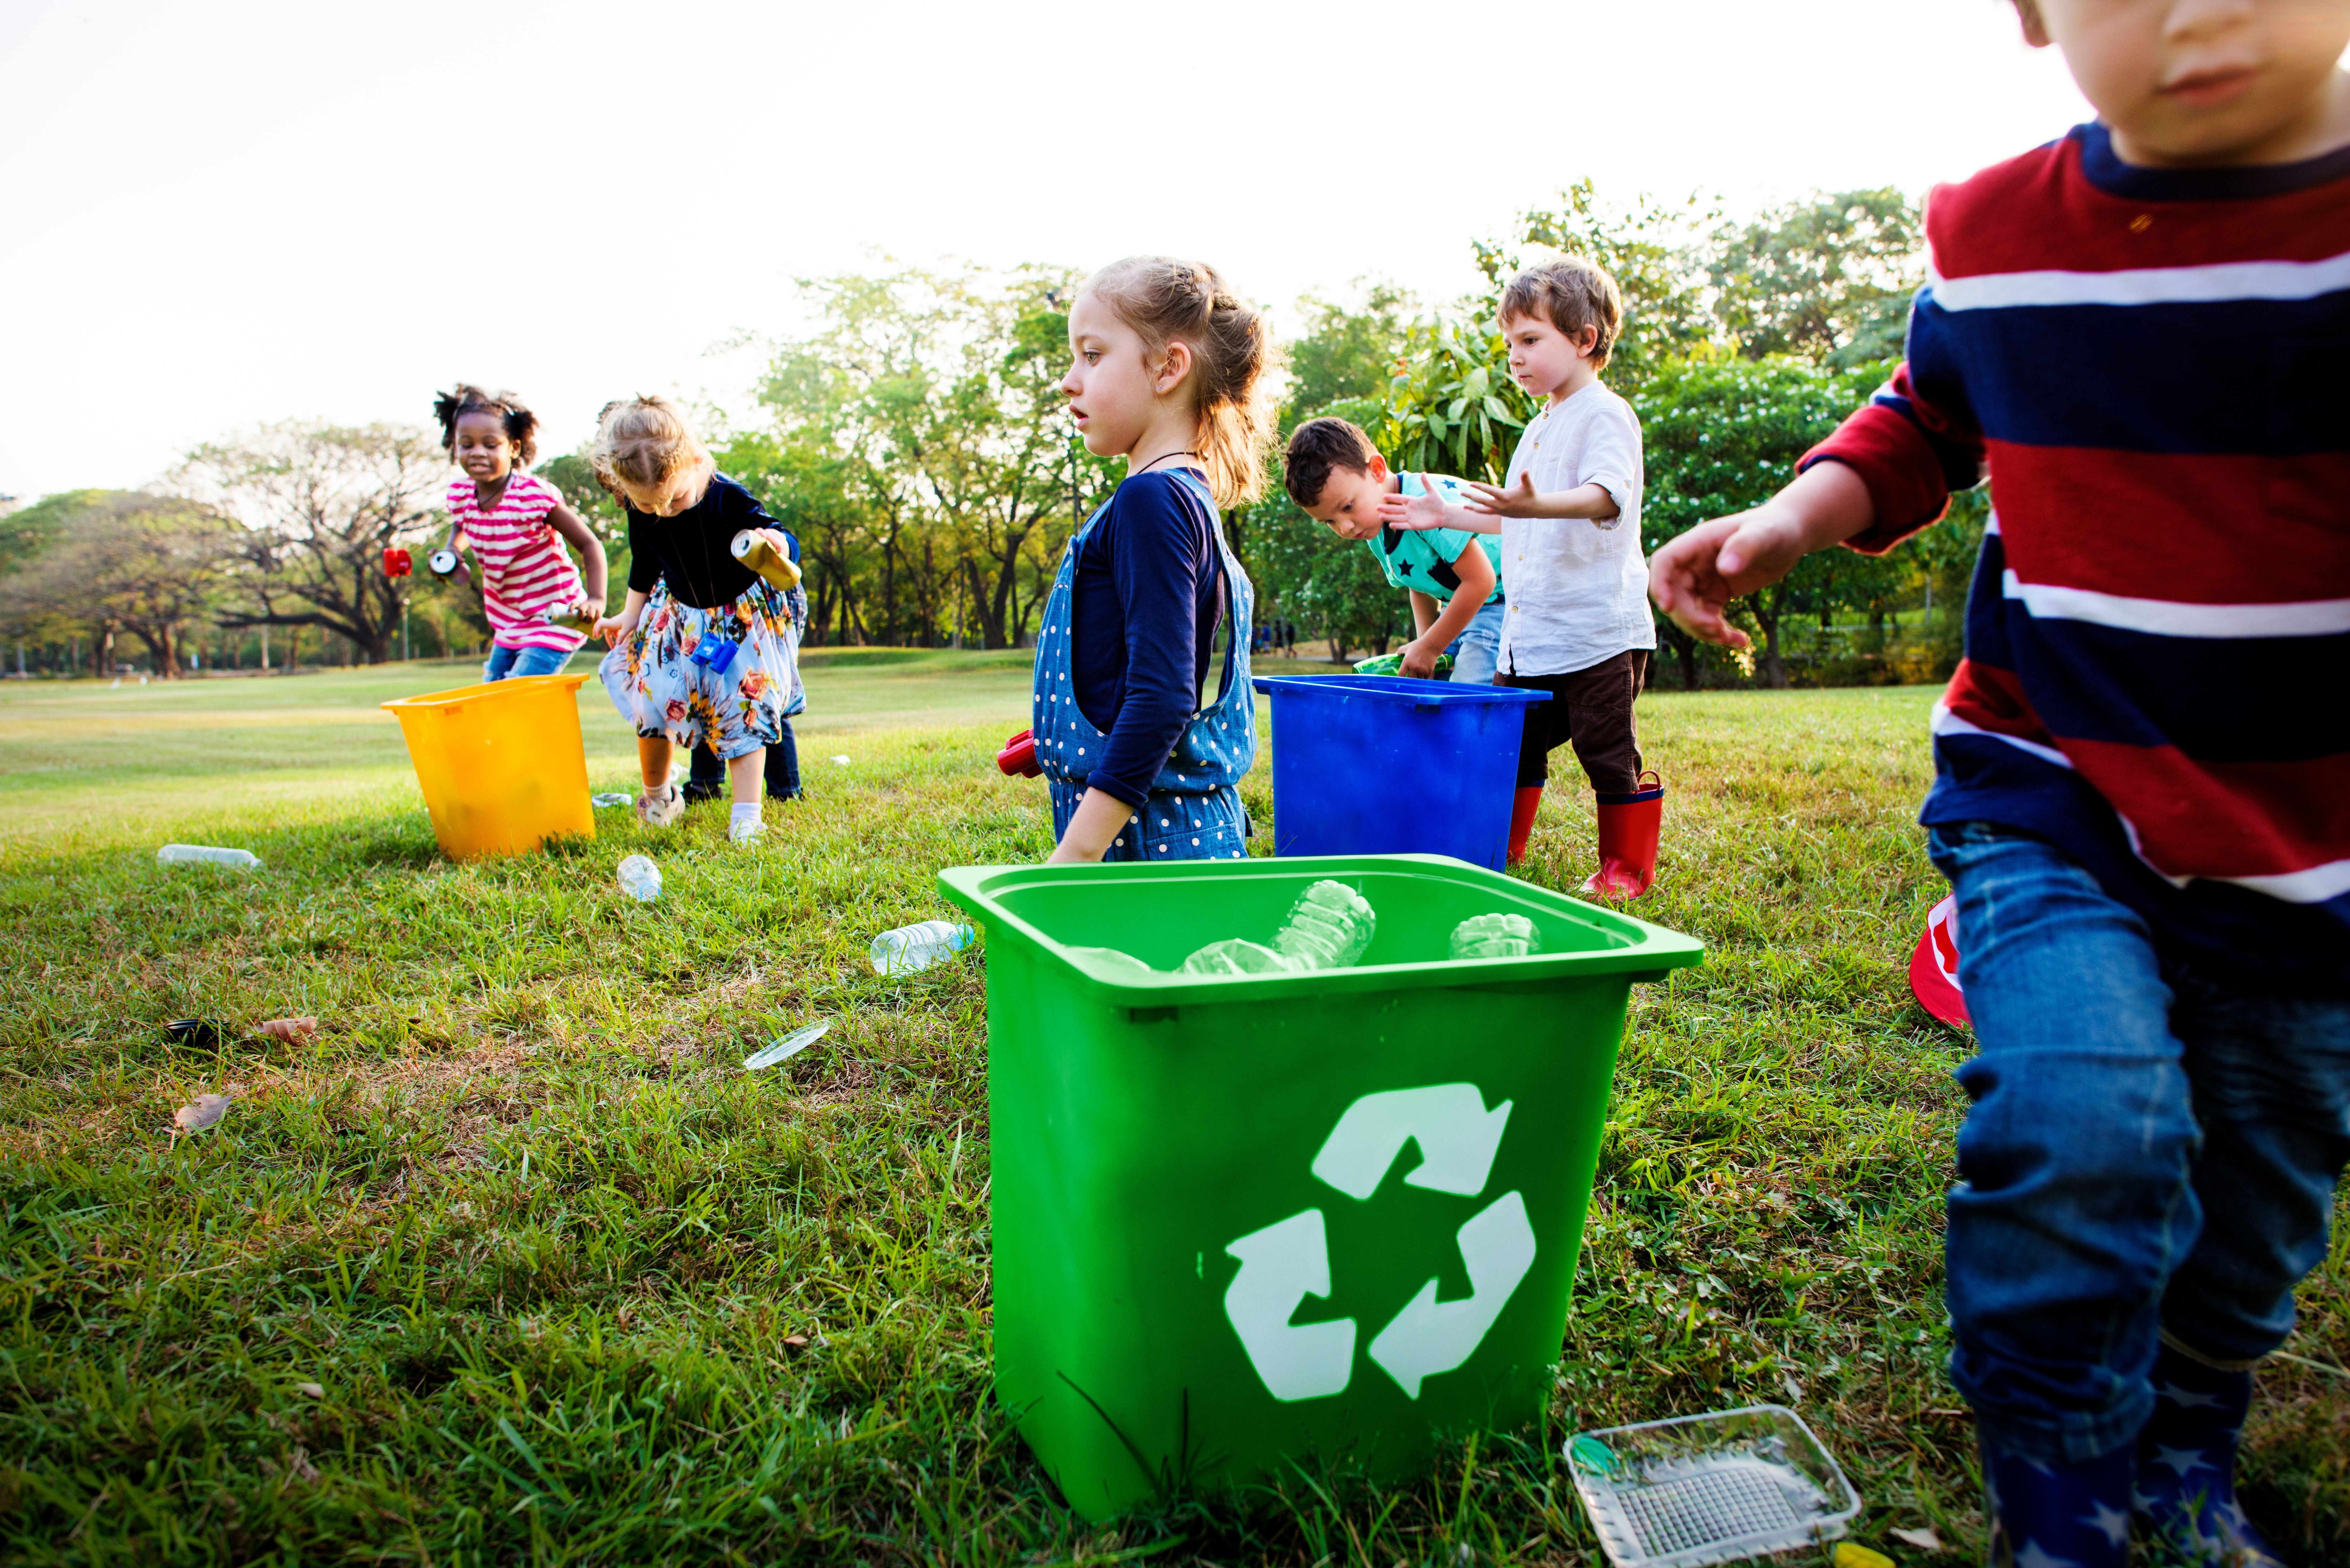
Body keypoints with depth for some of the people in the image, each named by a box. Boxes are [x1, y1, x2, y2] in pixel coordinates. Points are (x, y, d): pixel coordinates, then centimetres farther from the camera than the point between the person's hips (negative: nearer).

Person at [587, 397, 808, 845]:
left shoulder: (728, 500, -28)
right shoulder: (639, 513, -13)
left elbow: (788, 545, -26)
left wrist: (777, 544, -50)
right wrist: (630, 615, 14)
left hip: (746, 616, -3)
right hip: (680, 619, 4)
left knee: (743, 708, -9)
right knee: (651, 701, -3)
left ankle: (747, 814, -4)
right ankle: (657, 795, 22)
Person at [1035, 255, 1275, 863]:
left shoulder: (1152, 500, -14)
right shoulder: (1190, 496, 16)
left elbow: (1162, 694, -22)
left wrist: (1078, 850, -22)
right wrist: (1062, 743, 31)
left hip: (1150, 836, -9)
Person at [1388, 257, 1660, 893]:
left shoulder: (1607, 416, -8)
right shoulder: (1539, 429, 20)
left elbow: (1604, 495, -27)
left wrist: (1535, 504, -45)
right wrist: (1449, 516, 24)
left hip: (1596, 631, -8)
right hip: (1529, 634, 8)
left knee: (1609, 751, -1)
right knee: (1511, 743, 13)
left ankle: (1628, 865, 12)